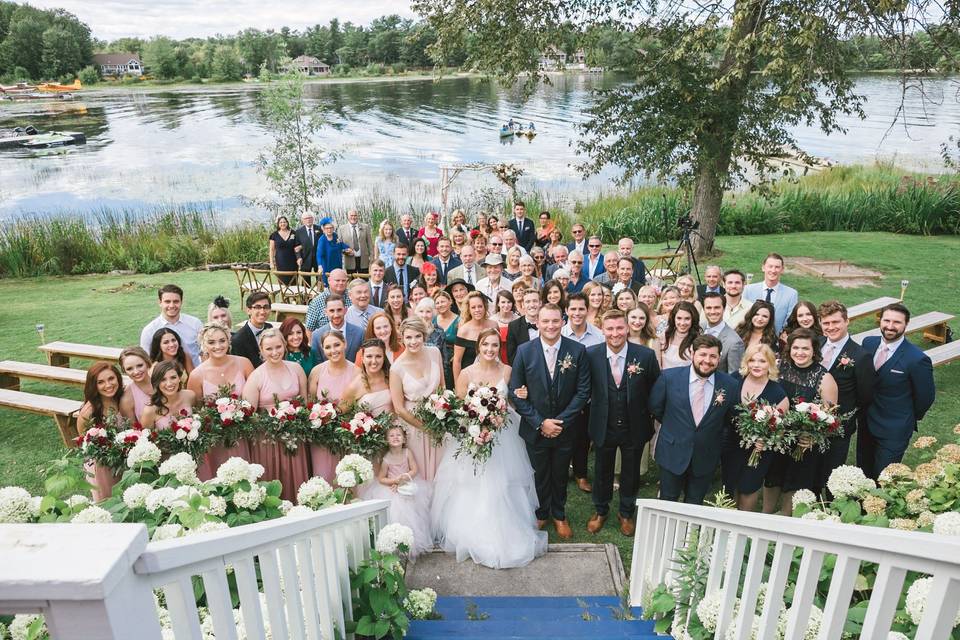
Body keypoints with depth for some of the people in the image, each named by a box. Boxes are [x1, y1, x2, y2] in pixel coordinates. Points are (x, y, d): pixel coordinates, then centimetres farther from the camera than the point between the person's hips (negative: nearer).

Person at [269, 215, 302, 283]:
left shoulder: (293, 233, 5)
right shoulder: (274, 235, 3)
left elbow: (299, 246, 16)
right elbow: (272, 249, 6)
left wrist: (299, 247, -9)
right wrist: (271, 263, 0)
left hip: (292, 262, 1)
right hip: (280, 263, -1)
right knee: (283, 281, -5)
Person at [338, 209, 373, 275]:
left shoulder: (365, 227, 6)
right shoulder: (342, 228, 6)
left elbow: (370, 243, 6)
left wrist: (371, 258, 1)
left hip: (363, 260, 0)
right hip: (350, 260, 0)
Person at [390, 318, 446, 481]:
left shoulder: (434, 353, -9)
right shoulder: (397, 368, -19)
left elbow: (442, 386, 4)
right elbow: (399, 408, -13)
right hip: (412, 420, -3)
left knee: (439, 466, 19)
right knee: (419, 469, 13)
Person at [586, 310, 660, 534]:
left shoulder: (646, 355, -15)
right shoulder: (591, 354, -14)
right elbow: (586, 388, -1)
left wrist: (647, 414, -2)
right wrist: (595, 408, -3)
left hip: (634, 428, 0)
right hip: (603, 427, 0)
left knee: (631, 473, 20)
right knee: (602, 471, 20)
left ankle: (626, 512, 44)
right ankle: (600, 510, 44)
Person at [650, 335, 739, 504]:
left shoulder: (730, 385, -10)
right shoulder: (669, 377, -13)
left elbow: (731, 420, 6)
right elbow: (655, 407, 2)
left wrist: (717, 438, 3)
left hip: (706, 458, 1)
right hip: (672, 453, -1)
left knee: (694, 506, 18)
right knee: (667, 502, 15)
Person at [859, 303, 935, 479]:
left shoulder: (917, 359, -21)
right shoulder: (868, 343, -5)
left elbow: (926, 397, -8)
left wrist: (911, 418, 6)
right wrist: (863, 409, 11)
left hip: (894, 431, -5)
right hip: (866, 423, 5)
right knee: (863, 473, 18)